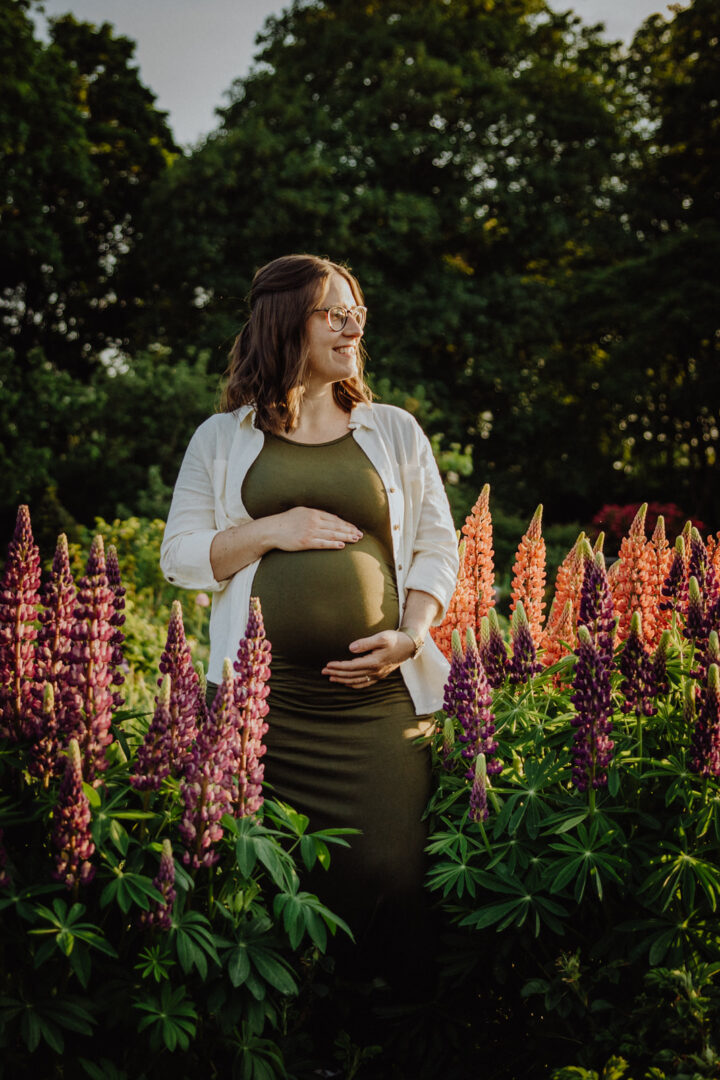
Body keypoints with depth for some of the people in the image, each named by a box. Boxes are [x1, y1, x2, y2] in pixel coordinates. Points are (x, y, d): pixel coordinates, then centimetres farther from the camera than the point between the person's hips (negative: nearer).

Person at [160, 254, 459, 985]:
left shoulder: (394, 431, 15)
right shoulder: (223, 438, 13)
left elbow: (437, 546, 13)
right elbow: (180, 558, 9)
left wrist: (410, 635, -3)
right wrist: (268, 531, -6)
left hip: (380, 695, 1)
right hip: (264, 701, 0)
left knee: (390, 867, -10)